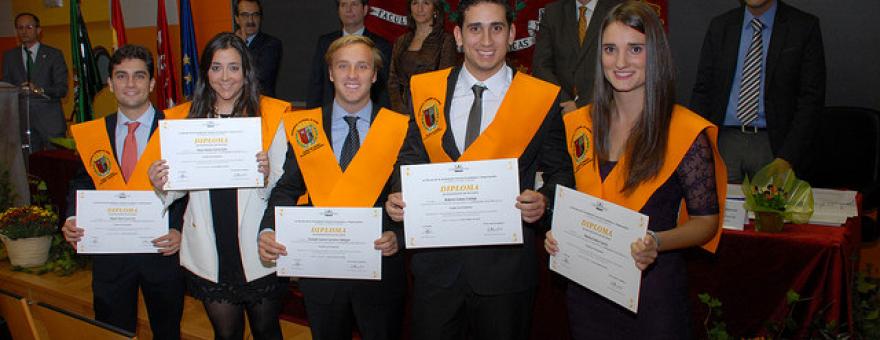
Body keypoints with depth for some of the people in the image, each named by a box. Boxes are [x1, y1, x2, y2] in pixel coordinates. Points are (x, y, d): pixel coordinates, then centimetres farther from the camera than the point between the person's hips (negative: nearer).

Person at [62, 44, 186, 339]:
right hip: (108, 252, 2)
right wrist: (72, 220, -8)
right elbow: (82, 184, 10)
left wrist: (180, 231, -20)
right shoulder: (91, 133, 4)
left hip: (162, 251, -2)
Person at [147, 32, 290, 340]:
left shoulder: (271, 115, -4)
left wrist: (267, 177, -25)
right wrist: (161, 186, -12)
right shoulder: (185, 117, 4)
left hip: (257, 248, -2)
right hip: (208, 249, 2)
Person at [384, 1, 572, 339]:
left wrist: (543, 200, -18)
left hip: (505, 263, -2)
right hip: (436, 262, 2)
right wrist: (398, 197, -9)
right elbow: (411, 158, 9)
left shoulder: (543, 99, -4)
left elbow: (559, 172, 3)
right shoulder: (426, 89, 2)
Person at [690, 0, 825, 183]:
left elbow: (811, 98, -5)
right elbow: (702, 90, 7)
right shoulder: (719, 26, 8)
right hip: (725, 142, 2)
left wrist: (787, 159, -13)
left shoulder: (804, 26, 0)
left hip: (774, 145, -2)